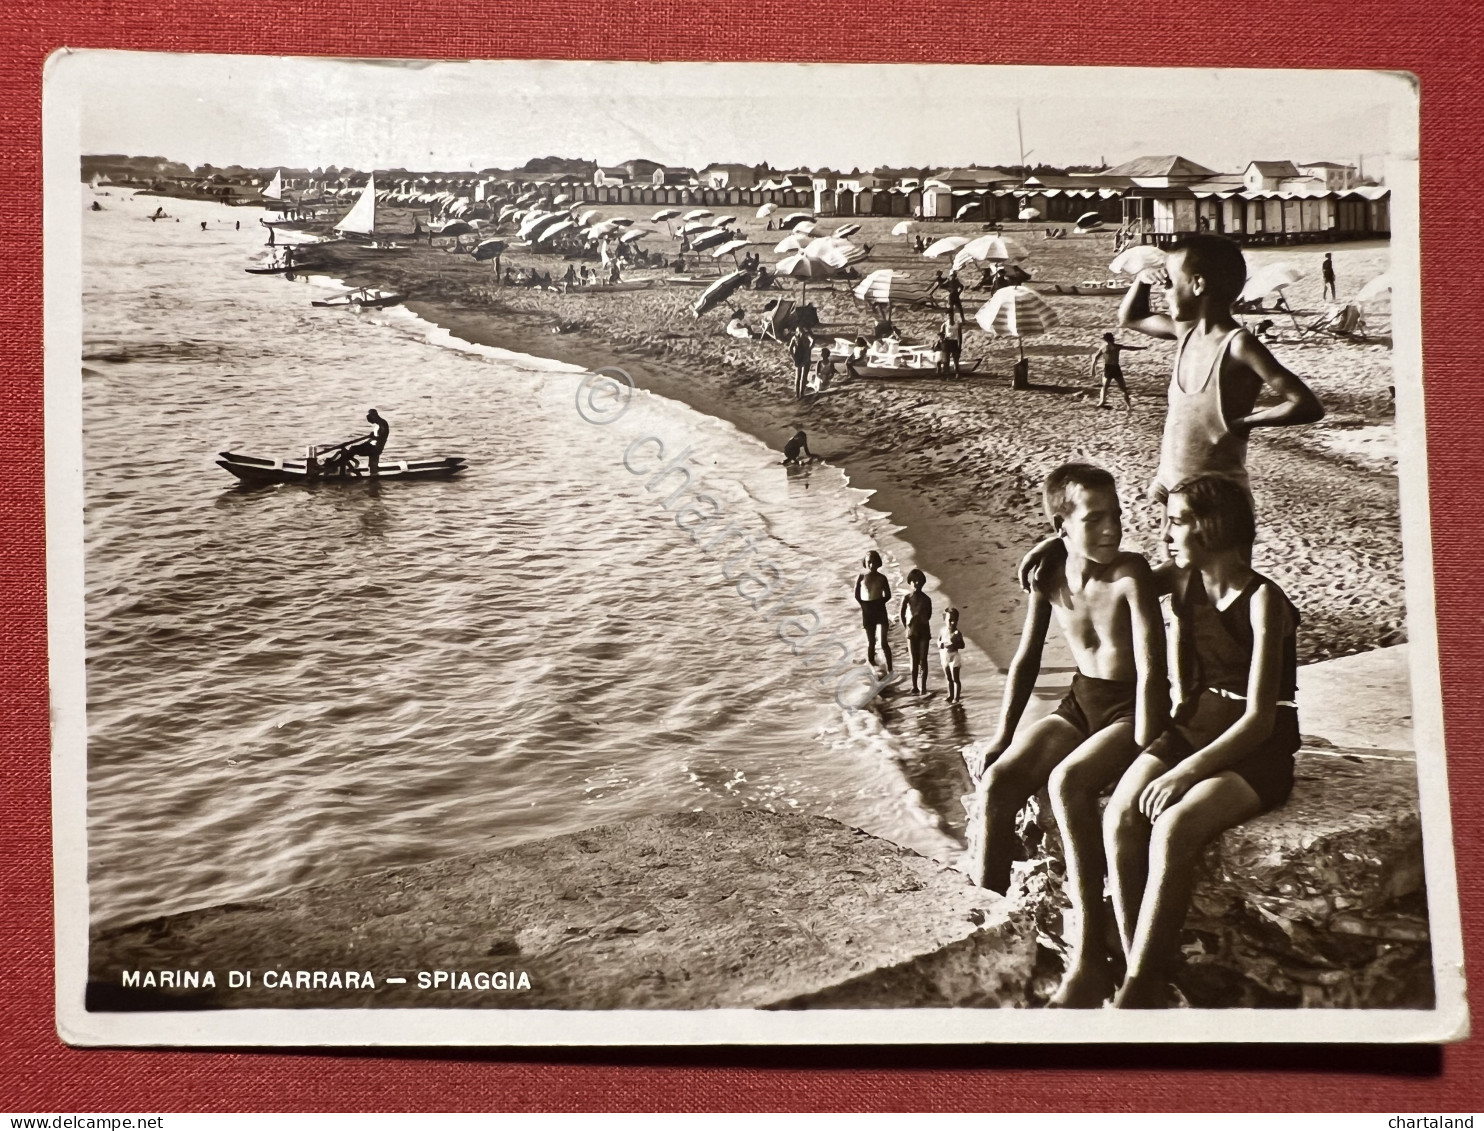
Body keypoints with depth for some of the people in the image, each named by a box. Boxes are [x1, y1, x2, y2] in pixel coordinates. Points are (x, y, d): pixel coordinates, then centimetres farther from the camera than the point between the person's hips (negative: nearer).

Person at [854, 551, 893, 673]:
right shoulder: (861, 578, -1)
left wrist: (880, 603, -6)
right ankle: (871, 661, 25)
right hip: (867, 611, 1)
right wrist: (864, 605, -7)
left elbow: (888, 595, 6)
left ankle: (889, 669, -7)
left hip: (880, 610, -1)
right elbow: (857, 596, 5)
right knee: (871, 641, 10)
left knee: (884, 642, -7)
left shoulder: (882, 578, 0)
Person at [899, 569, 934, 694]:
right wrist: (906, 626, -2)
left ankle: (923, 686, 5)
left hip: (924, 631, 1)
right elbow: (902, 614, -4)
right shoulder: (907, 598, -3)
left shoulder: (926, 599, 0)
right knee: (914, 660, 2)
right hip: (912, 632, -1)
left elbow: (928, 616, 7)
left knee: (923, 659, 0)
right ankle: (914, 686, 7)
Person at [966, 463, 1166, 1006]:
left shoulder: (1130, 574, -20)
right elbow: (1026, 661, 8)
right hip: (1080, 703, 6)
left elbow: (1151, 670, -26)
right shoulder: (1049, 577, -2)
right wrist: (1001, 738, 2)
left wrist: (1142, 755, -31)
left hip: (1130, 708, -6)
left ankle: (1089, 958, -31)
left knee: (1068, 781, -33)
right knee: (995, 783, -18)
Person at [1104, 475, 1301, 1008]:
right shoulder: (1184, 583, 6)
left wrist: (1185, 773, -25)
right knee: (1119, 818, -24)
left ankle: (1135, 994, -29)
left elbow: (1258, 719, -19)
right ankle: (1141, 975, -21)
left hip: (1258, 749, -6)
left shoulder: (1263, 601, -14)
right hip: (1196, 727, 6)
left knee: (1173, 831, -33)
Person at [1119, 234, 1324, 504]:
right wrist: (1143, 279, 8)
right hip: (1172, 491, 8)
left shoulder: (1238, 347, -17)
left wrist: (1242, 421, -17)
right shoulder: (1186, 332, 6)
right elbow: (1129, 318, 26)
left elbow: (1309, 406, -22)